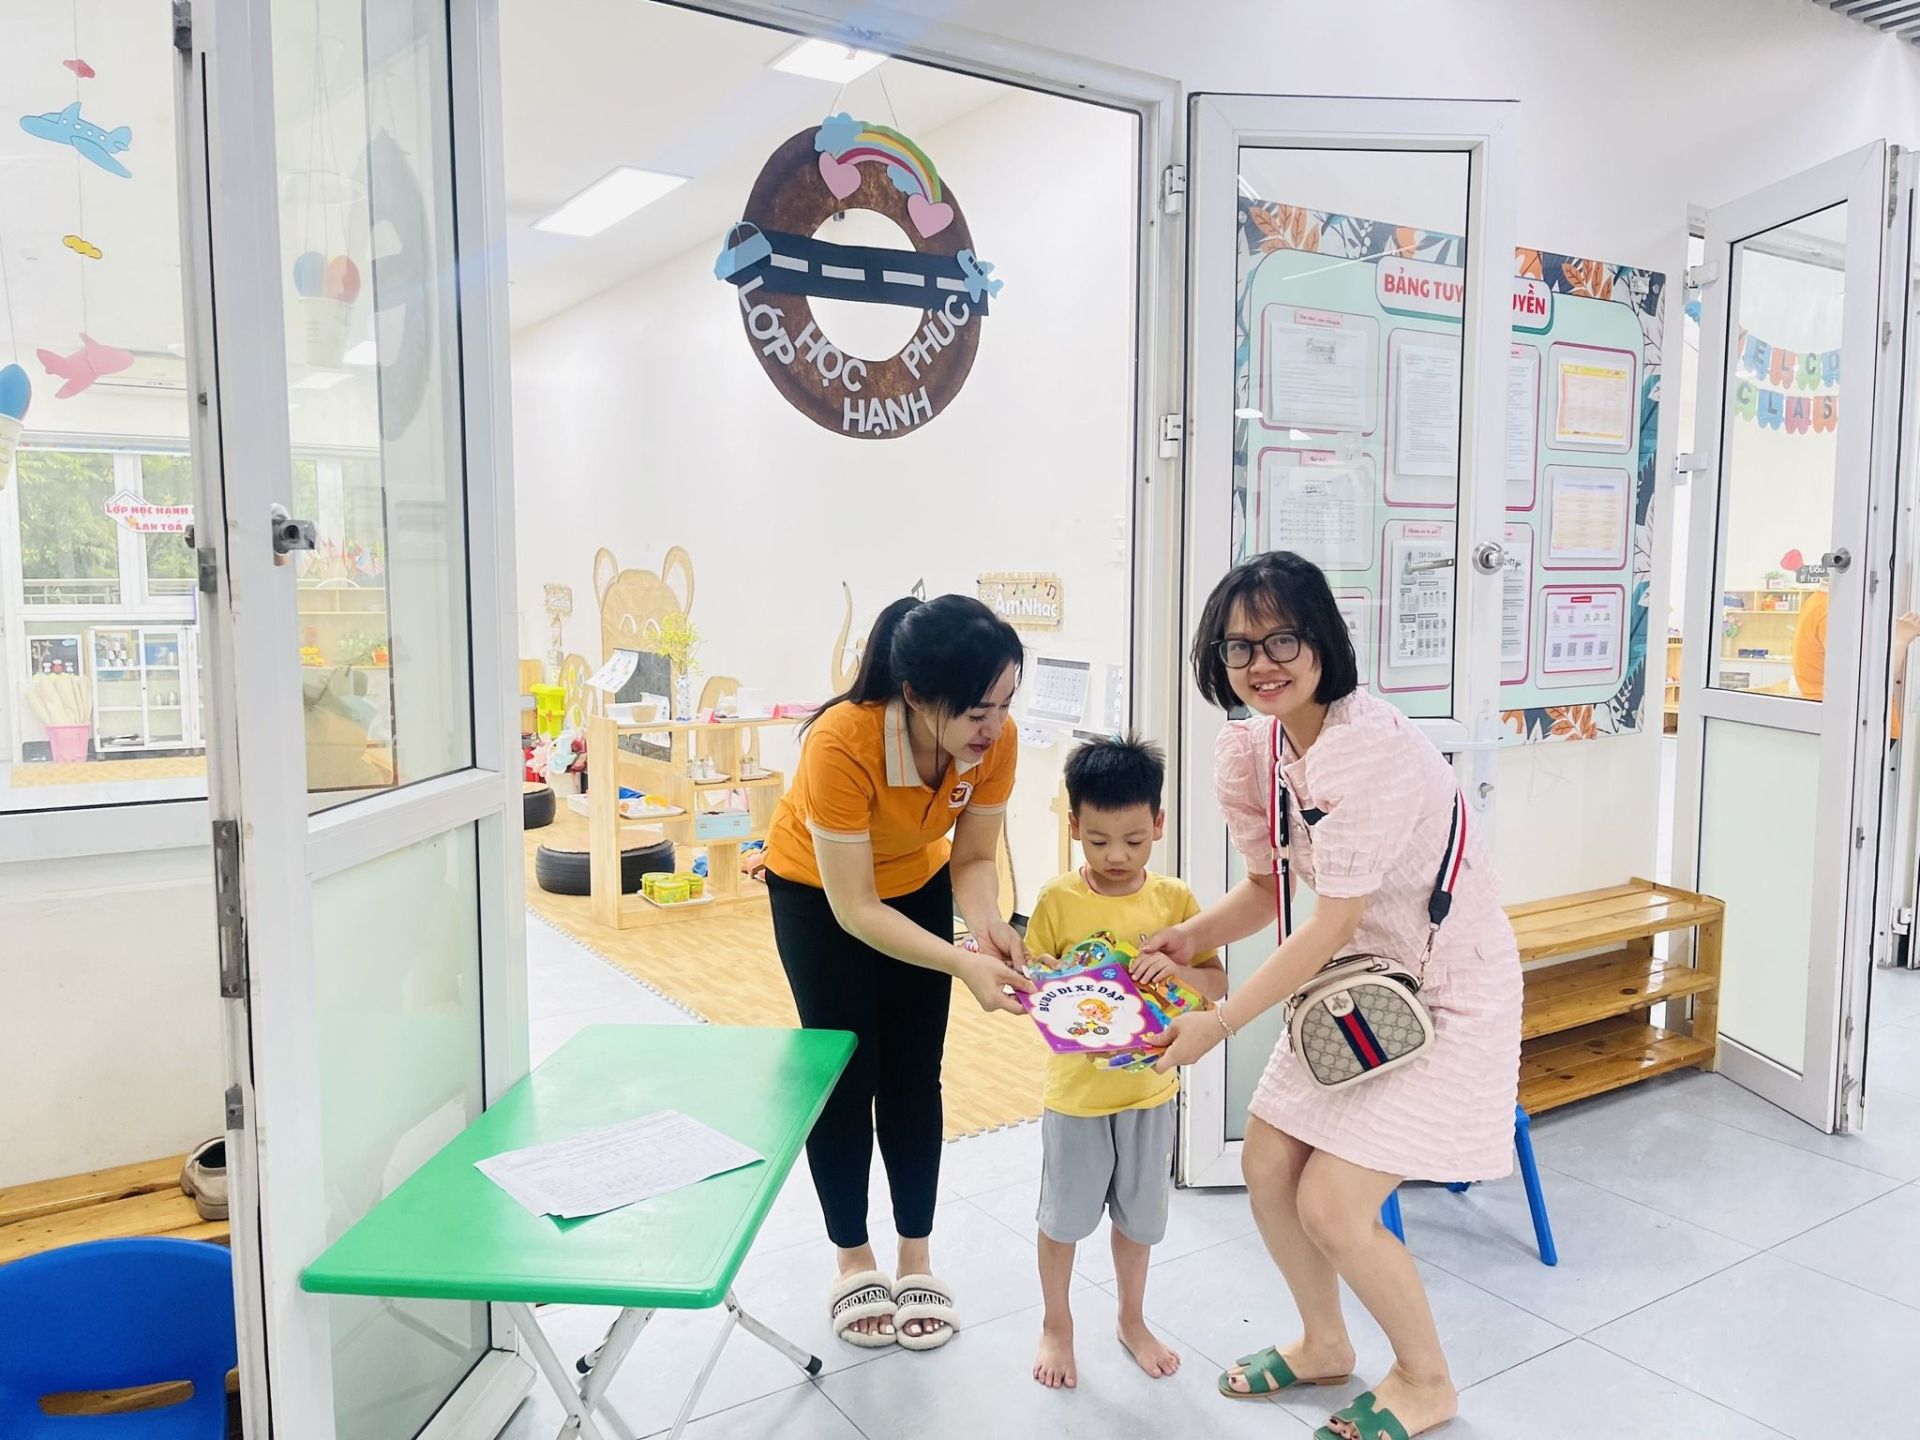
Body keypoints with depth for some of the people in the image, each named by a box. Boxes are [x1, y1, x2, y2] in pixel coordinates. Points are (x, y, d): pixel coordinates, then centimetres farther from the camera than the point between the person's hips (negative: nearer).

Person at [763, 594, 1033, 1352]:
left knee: (914, 1078, 6)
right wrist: (963, 965, -44)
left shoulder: (995, 740, -29)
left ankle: (916, 1258, 22)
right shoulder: (843, 741, -41)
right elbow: (852, 907, -35)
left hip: (917, 884, 3)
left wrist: (987, 925, -35)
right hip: (816, 891, -3)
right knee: (845, 1076, 2)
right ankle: (853, 1260, 22)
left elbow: (973, 858, -14)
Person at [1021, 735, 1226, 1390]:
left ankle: (1132, 1320, 43)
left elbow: (1217, 986, -5)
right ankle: (1056, 1325, 37)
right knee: (1064, 1214, 14)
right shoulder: (1057, 901, -14)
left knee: (1138, 1214, 20)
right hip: (1076, 1091, -2)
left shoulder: (1175, 900, -7)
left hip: (1149, 1090, 2)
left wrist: (1175, 967, -24)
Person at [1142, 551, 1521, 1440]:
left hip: (1447, 992, -8)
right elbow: (1269, 887, 5)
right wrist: (1192, 936, -13)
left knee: (1331, 1207, -7)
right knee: (1267, 1166, 9)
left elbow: (1331, 926, -27)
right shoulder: (1251, 750, -5)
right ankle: (1324, 1345, 37)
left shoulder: (1367, 748, -30)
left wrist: (1221, 1023, -25)